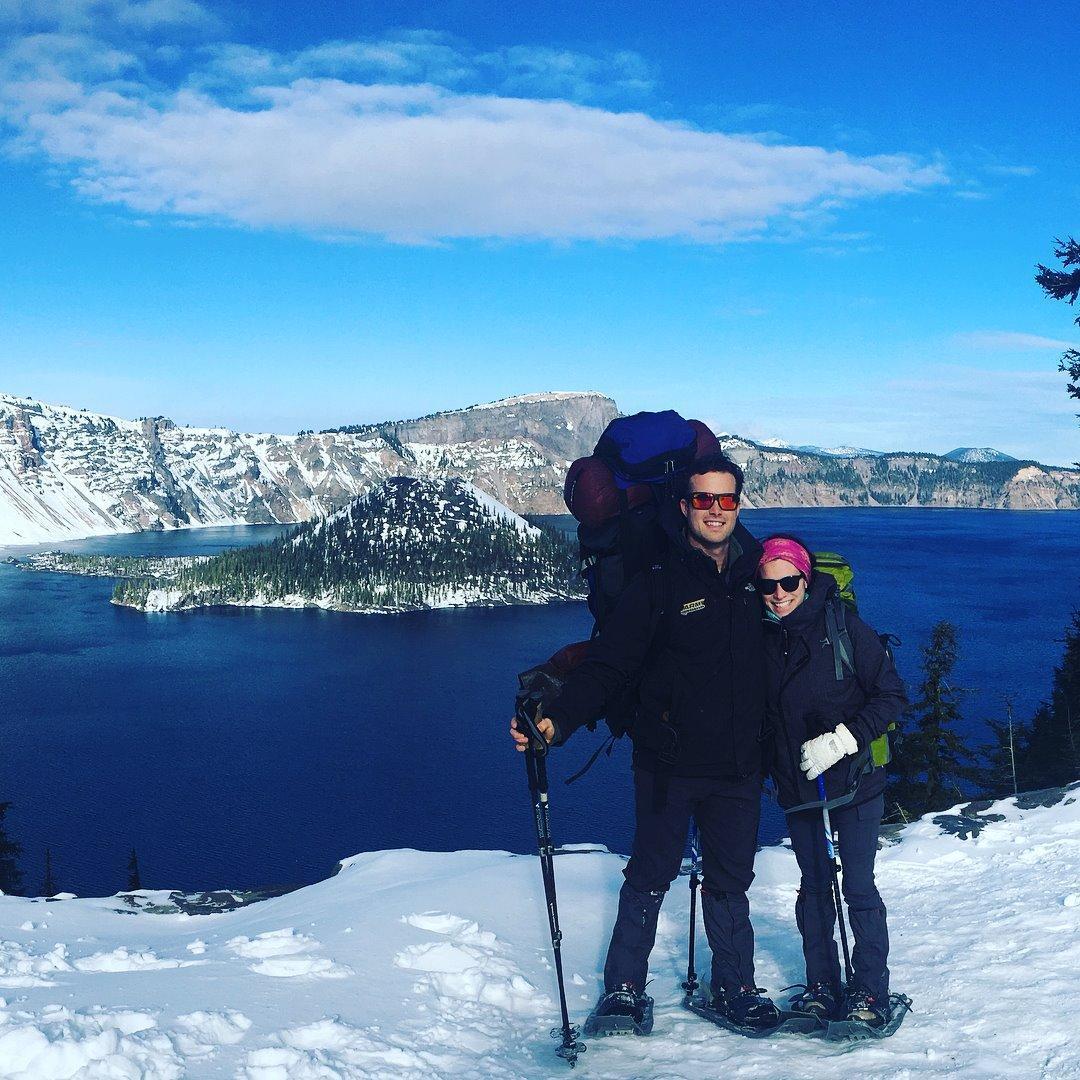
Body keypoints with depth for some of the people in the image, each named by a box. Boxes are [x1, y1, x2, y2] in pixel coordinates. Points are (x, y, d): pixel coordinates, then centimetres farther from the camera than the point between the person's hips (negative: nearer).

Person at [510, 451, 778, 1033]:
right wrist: (556, 720, -25)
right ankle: (623, 988, 19)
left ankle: (734, 986, 29)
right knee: (650, 876, 6)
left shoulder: (758, 573, 3)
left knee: (731, 880, 14)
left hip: (739, 767, 3)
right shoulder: (658, 584, -8)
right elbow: (606, 666, -13)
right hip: (669, 764, -3)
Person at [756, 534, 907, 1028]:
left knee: (857, 886, -2)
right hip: (796, 785, 4)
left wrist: (842, 739, -18)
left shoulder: (843, 625, -10)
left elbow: (892, 695, -9)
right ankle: (822, 987, 23)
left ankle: (870, 991, 10)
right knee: (814, 887, 12)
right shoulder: (759, 636, 1)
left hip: (854, 781, -4)